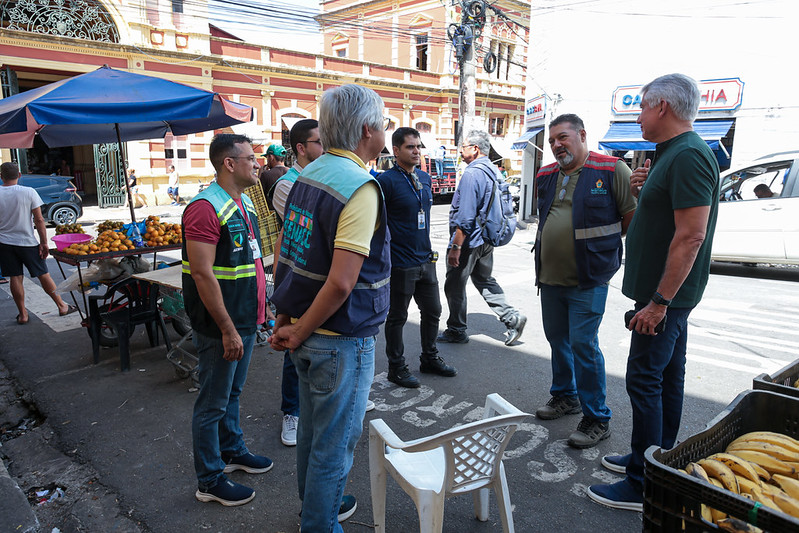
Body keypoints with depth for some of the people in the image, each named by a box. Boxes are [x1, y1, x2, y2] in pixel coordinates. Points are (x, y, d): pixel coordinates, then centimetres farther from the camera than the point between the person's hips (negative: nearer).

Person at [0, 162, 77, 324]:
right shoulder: (29, 192, -10)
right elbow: (39, 220, -10)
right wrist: (44, 243, -4)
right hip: (27, 242, -2)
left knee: (15, 278, 8)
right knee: (43, 275, 7)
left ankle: (22, 314, 14)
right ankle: (62, 306, 16)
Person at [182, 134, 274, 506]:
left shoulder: (245, 203, 10)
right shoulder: (205, 207, -20)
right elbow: (202, 273, -24)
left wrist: (260, 305, 18)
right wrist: (228, 330, -22)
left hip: (245, 321, 9)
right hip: (220, 327, -9)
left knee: (232, 392, 23)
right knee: (213, 403, 6)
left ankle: (232, 451, 41)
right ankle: (210, 482, 21)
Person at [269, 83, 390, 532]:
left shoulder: (308, 175, 5)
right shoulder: (360, 187, -21)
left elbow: (283, 254, 9)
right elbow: (341, 282, -28)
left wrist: (286, 319, 11)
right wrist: (299, 332, -15)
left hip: (308, 334, 9)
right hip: (342, 340, -9)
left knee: (313, 428, 26)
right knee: (335, 443, 10)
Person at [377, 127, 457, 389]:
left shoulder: (425, 178, 10)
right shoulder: (387, 180, -14)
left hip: (425, 260, 8)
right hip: (400, 264, -7)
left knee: (432, 311, 18)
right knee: (397, 317, 8)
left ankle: (430, 358, 37)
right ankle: (396, 367, 24)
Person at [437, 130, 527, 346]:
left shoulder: (472, 174, -20)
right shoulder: (494, 171, 9)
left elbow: (465, 217, -26)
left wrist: (456, 246, -23)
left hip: (468, 241, -9)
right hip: (486, 239, 9)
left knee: (454, 286, 5)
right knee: (485, 280, 21)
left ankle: (456, 330, 17)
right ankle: (512, 318, 15)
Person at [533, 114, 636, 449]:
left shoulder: (611, 170, -6)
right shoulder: (546, 176, 12)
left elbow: (632, 217, -4)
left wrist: (599, 241, -2)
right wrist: (542, 263, 14)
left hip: (588, 281, -6)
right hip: (550, 278, 6)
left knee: (583, 344, -6)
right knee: (557, 339, 16)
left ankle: (597, 419, 9)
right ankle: (565, 396, 36)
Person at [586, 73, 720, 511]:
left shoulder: (688, 156, -19)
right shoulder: (673, 153, 14)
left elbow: (691, 236, -25)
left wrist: (659, 301, -24)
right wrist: (642, 191, 4)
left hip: (666, 295, -11)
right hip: (668, 294, 11)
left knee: (645, 381, -5)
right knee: (667, 377, 17)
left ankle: (642, 487, 6)